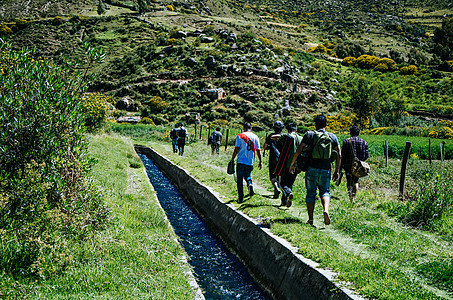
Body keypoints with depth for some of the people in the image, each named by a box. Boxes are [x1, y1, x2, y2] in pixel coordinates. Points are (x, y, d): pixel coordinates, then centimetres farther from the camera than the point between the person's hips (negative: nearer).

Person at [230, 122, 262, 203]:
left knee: (240, 179, 6)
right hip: (250, 162, 3)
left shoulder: (240, 136, -4)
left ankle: (240, 197, 3)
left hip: (241, 161, -3)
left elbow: (237, 149, -9)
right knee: (247, 175, 25)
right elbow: (258, 151, 4)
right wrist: (260, 161, 11)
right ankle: (250, 184, -8)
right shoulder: (255, 137, 5)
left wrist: (232, 159, -1)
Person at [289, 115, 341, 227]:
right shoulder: (332, 137, 8)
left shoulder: (309, 135, 1)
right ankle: (326, 210, -15)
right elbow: (339, 155, 7)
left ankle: (310, 219, 9)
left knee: (311, 193, 10)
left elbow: (298, 150, -3)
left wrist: (292, 164, 8)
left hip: (312, 168, -1)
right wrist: (337, 171, 15)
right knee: (325, 191, 14)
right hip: (326, 170, 1)